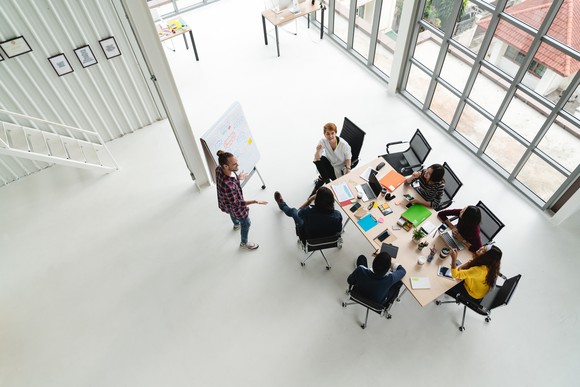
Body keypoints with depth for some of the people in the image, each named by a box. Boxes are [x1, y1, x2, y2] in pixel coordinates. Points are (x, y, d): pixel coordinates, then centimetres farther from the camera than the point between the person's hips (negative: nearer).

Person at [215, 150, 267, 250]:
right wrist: (255, 201, -37)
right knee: (246, 223, 21)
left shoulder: (219, 169, -27)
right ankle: (244, 243, 50)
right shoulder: (227, 185, -49)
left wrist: (238, 178, 2)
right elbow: (236, 203, -33)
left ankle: (236, 225, 76)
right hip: (235, 207, -7)